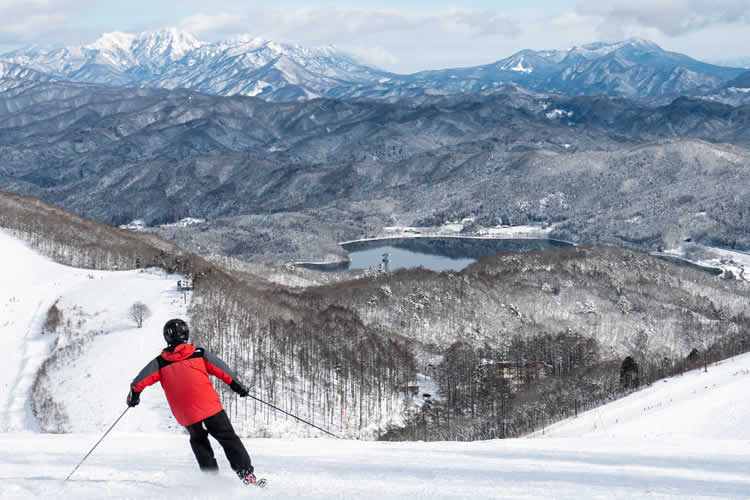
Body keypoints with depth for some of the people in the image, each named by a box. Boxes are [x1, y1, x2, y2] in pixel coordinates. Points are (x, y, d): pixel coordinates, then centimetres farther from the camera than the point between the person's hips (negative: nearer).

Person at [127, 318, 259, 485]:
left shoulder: (160, 362, 7)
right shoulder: (199, 354, 4)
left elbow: (140, 381, 4)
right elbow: (222, 370, 1)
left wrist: (134, 396, 21)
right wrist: (238, 386, 10)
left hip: (186, 415, 2)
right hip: (210, 407, -1)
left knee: (199, 441, 24)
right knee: (228, 438, 7)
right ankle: (246, 474, -7)